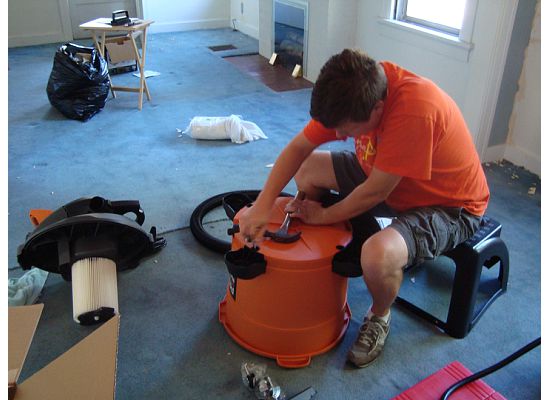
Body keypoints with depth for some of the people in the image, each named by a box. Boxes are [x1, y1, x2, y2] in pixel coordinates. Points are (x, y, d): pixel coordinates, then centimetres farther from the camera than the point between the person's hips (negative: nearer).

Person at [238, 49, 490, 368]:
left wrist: (323, 215, -14)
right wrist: (263, 205, -21)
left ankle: (379, 317, 1)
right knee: (307, 168, 1)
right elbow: (299, 147, -11)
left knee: (378, 255, -36)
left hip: (449, 205, -7)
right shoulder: (356, 91, -16)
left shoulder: (416, 111, -38)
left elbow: (376, 192, -30)